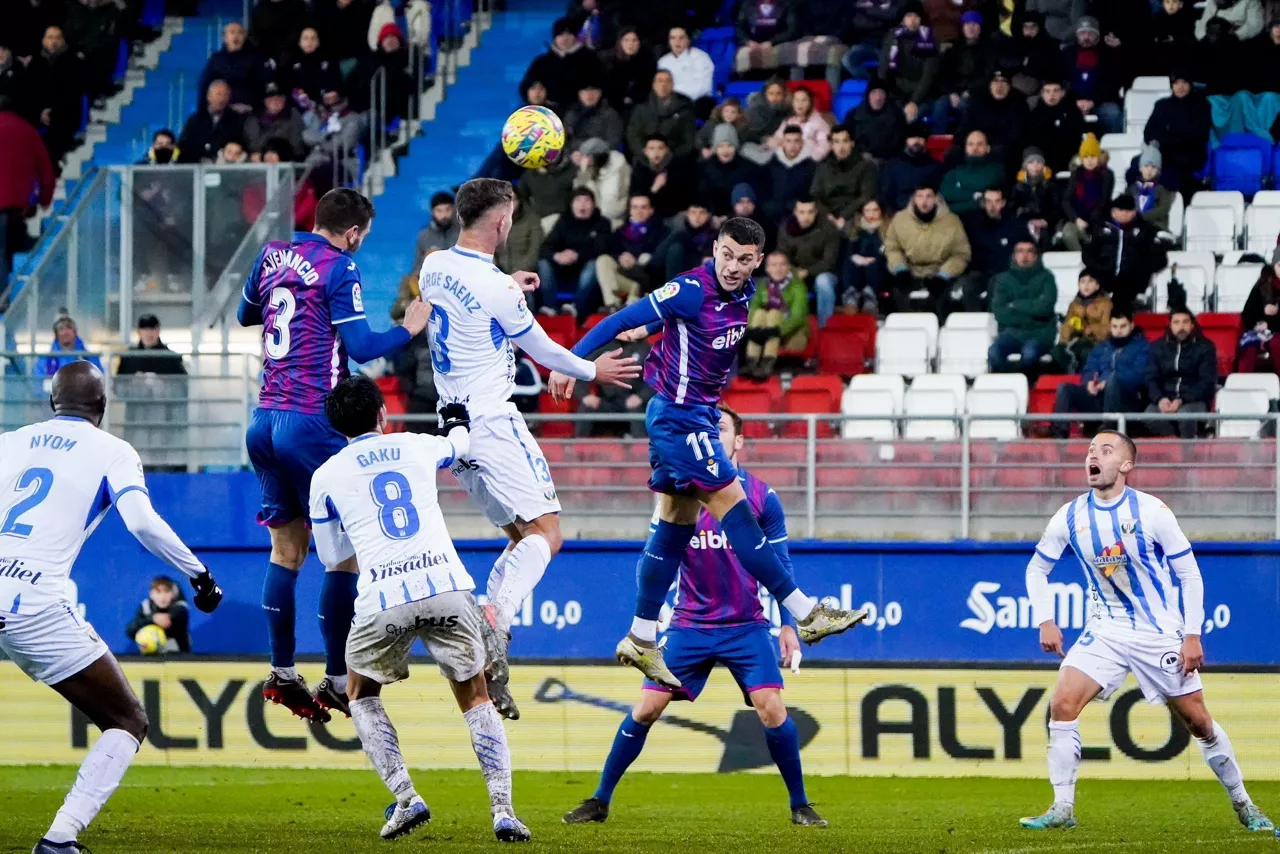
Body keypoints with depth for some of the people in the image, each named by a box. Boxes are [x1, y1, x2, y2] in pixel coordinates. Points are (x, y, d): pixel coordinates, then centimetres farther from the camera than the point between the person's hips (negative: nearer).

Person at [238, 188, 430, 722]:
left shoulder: (272, 256, 11)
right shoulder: (339, 268, -9)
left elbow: (246, 315, 28)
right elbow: (360, 347, -13)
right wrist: (409, 329, 1)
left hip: (265, 420, 7)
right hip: (312, 423, -7)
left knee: (287, 547, 14)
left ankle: (282, 674, 13)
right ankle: (337, 683, -1)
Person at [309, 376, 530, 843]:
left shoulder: (327, 475, 12)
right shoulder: (417, 447, 18)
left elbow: (332, 558, 22)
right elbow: (460, 446, 43)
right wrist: (457, 421, 66)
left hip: (384, 597, -1)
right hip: (447, 585, 1)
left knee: (361, 694, 23)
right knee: (475, 698, 17)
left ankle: (405, 798, 6)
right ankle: (502, 808, 0)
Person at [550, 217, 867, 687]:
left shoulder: (743, 293, 4)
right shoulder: (692, 290, -20)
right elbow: (622, 321, -16)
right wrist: (571, 362, -16)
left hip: (700, 415, 9)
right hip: (680, 415, -9)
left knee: (676, 525, 10)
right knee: (733, 507, -8)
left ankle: (641, 641, 15)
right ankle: (806, 614, -7)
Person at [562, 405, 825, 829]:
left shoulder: (761, 498, -2)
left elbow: (779, 567, 3)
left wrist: (788, 624, -2)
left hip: (747, 627, -1)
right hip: (690, 626, 1)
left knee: (771, 708, -15)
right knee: (646, 709, -5)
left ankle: (799, 805, 1)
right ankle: (600, 801, 6)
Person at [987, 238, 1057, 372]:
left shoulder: (1045, 277, 4)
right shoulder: (1004, 279, 8)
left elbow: (1045, 307, -11)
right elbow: (1000, 312, -2)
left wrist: (1015, 305, -3)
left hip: (1040, 333, -2)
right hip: (1012, 332, 2)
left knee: (1029, 353, -36)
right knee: (994, 353, -30)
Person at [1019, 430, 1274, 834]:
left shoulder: (1152, 511, -13)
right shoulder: (1070, 516, -4)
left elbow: (1189, 574, -7)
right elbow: (1037, 568, 11)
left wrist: (1193, 634, -12)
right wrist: (1045, 622, -2)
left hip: (1161, 632, -3)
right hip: (1106, 630, 3)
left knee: (1197, 721, 1)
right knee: (1063, 703, -16)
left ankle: (1243, 804, 20)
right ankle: (1062, 808, -9)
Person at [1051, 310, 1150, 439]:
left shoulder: (1141, 347, 9)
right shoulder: (1101, 348, 26)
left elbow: (1139, 375, -7)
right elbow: (1089, 371, 15)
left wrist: (1108, 382, -21)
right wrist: (1090, 382, -12)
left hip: (1128, 402, -5)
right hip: (1098, 396, 5)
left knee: (1112, 380, -36)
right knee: (1064, 388, -13)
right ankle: (1060, 435, -28)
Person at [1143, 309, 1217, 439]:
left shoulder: (1205, 347, 2)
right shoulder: (1158, 347, 11)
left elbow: (1207, 382, -5)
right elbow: (1151, 379, 7)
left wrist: (1182, 400, -20)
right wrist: (1160, 399, -16)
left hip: (1194, 400, -2)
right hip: (1165, 398, 2)